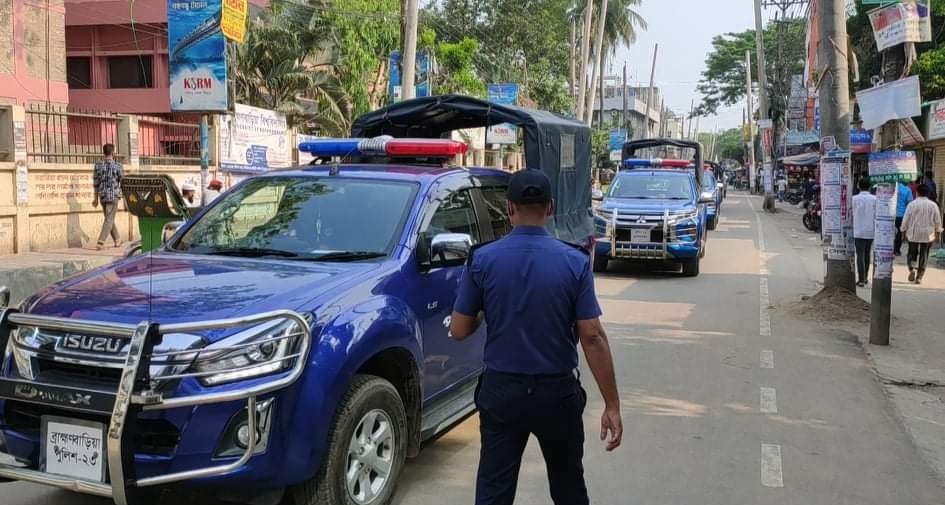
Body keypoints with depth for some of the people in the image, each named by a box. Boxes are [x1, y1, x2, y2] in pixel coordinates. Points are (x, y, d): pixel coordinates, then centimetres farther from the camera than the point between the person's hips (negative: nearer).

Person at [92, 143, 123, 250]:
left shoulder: (98, 164, 2)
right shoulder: (117, 165, -9)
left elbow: (95, 183, 6)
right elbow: (123, 181, -3)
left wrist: (95, 198, 13)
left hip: (102, 196, 5)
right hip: (113, 195, -4)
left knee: (109, 218, 19)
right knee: (109, 220, -3)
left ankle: (117, 240, 29)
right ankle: (100, 242, -14)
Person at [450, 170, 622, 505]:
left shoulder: (483, 260, -8)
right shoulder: (575, 262, -11)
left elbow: (459, 331, -4)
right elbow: (592, 337, -13)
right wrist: (612, 405, -8)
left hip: (501, 391, 0)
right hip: (557, 392, 0)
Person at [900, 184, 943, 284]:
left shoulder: (912, 204, -8)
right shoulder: (933, 205, -3)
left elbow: (905, 220, -4)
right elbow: (938, 221, 3)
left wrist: (903, 231, 8)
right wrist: (938, 233, 15)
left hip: (913, 234, -1)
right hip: (928, 235, 1)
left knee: (912, 253, 14)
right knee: (924, 255, 7)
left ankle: (912, 268, -11)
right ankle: (919, 277, 6)